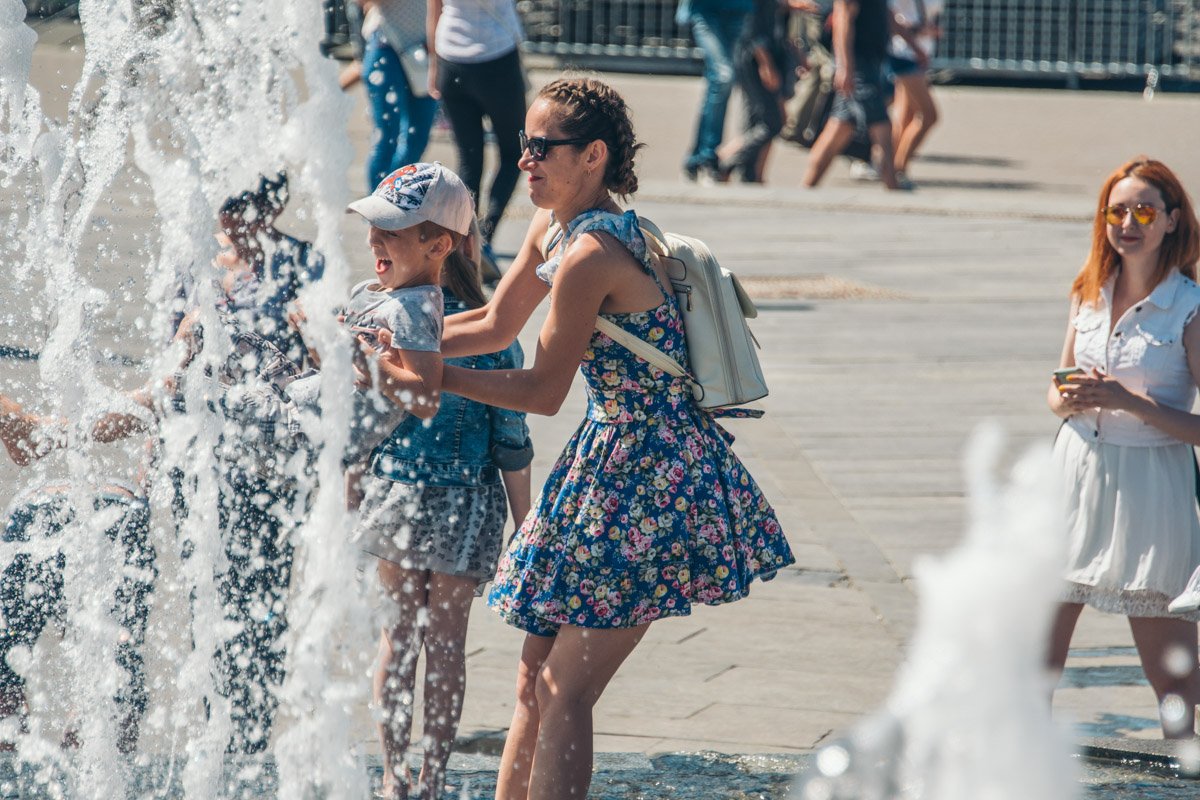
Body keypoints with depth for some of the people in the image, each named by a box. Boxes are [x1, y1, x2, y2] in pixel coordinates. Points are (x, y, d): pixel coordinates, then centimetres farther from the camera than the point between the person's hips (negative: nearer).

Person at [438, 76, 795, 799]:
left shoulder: (589, 256, -22)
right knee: (537, 676, 14)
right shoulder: (553, 230, 8)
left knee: (564, 691, -7)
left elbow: (543, 392, -17)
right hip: (616, 462, 10)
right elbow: (496, 326, 21)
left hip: (649, 481, -10)